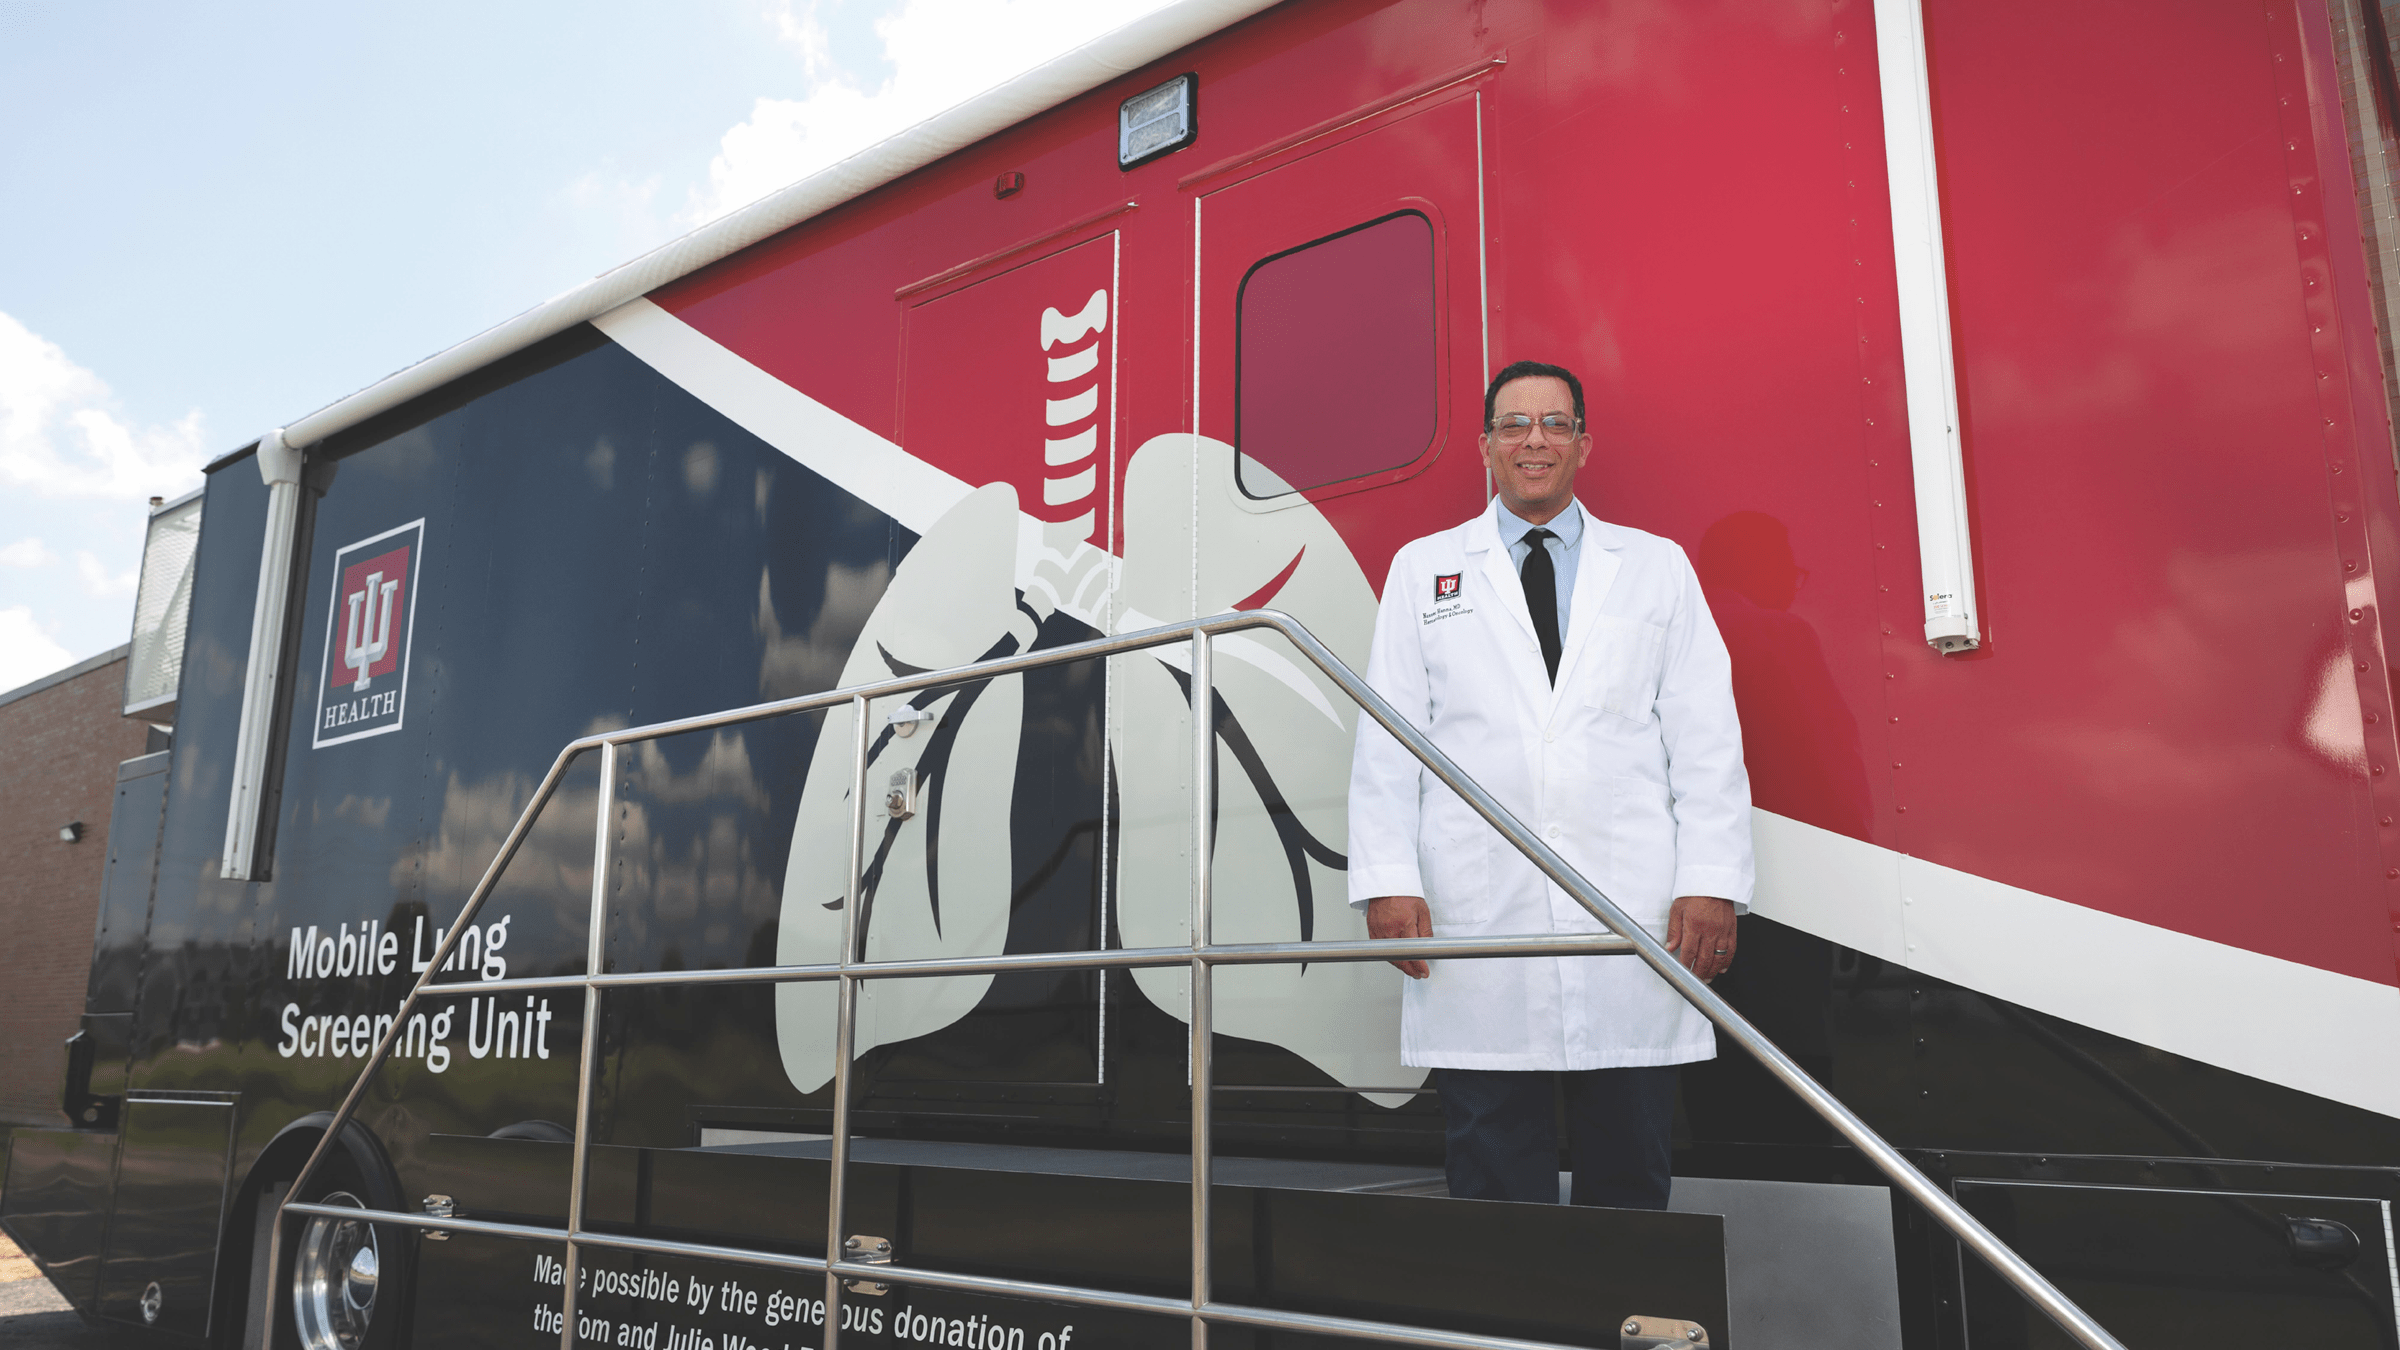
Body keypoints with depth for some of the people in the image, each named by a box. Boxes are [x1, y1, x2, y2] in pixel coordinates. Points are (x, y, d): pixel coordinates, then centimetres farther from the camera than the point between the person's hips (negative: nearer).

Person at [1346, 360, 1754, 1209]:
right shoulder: (1423, 570, 12)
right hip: (1476, 911, 0)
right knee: (1495, 1178, 3)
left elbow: (1706, 738, 8)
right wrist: (1388, 880, -4)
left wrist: (1711, 882, -3)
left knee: (1629, 1174, 6)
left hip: (1633, 911, 1)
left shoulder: (1657, 568, 14)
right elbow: (1386, 737, 7)